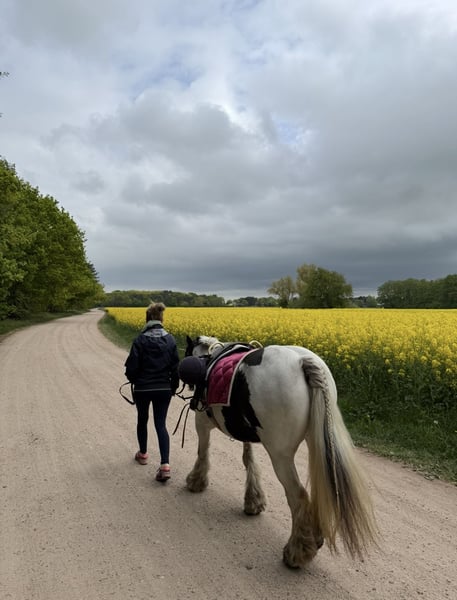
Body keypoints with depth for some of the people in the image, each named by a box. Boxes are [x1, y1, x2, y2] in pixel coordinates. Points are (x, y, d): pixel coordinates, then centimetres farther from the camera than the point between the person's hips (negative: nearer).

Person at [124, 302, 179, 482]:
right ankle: (165, 465, -9)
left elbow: (132, 367, -11)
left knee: (142, 420, 22)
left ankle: (143, 454, 39)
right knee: (161, 424, 5)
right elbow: (175, 366, 0)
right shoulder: (170, 339, -4)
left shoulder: (140, 340, -13)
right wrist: (173, 387, 14)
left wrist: (133, 380, 11)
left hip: (142, 389, -2)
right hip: (163, 389, 2)